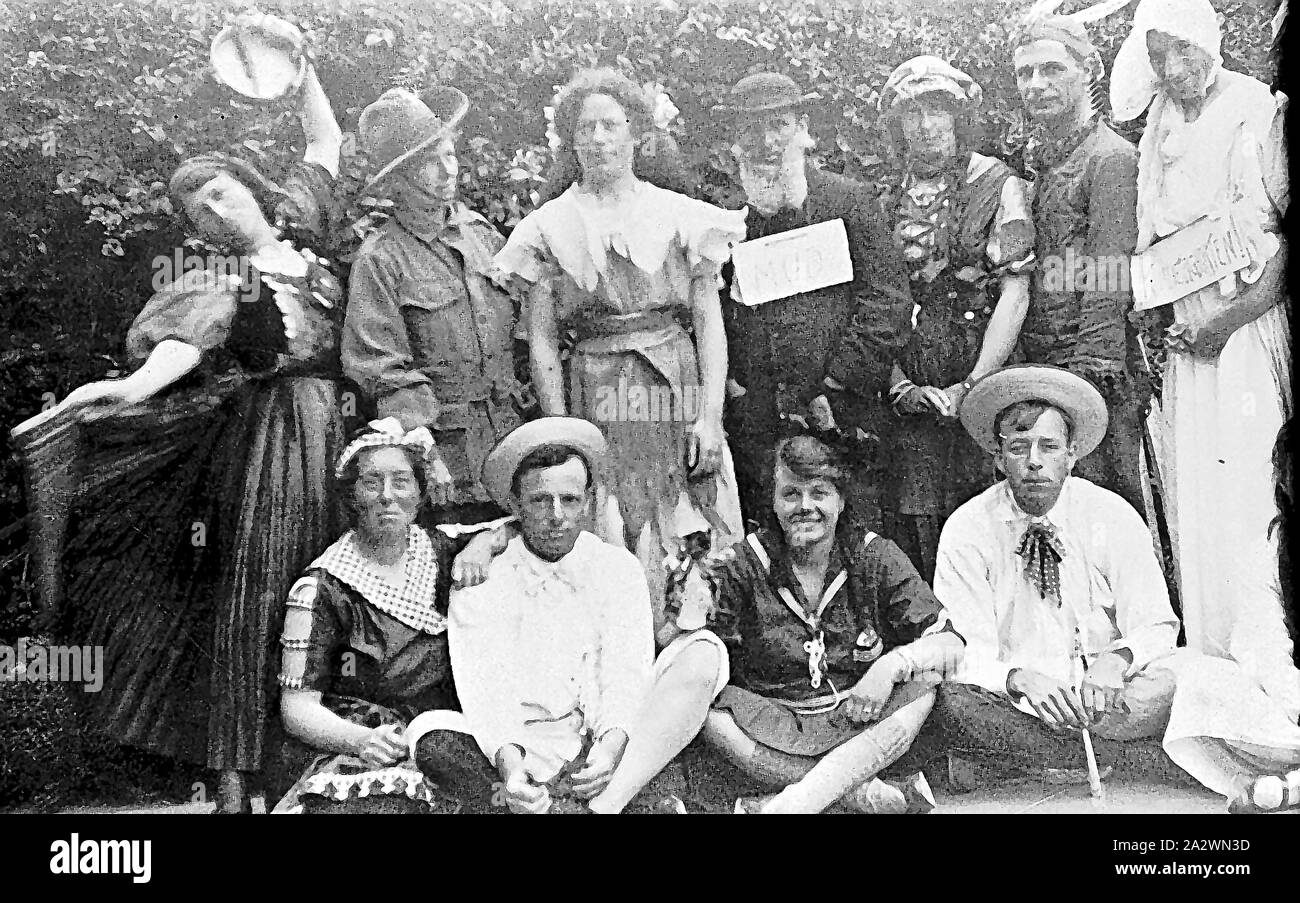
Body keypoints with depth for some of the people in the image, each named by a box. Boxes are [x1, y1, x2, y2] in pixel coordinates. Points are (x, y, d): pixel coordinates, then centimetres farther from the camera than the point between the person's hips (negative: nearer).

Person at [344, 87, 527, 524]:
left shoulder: (479, 230, 10)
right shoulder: (380, 259, -8)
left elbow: (516, 326, 17)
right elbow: (383, 371, -12)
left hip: (510, 429, 5)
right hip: (446, 444, -5)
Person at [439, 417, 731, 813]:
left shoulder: (618, 567, 7)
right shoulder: (480, 581, 2)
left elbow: (627, 670, -6)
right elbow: (483, 688, -10)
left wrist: (611, 744, -27)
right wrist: (508, 762, -31)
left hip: (609, 747, 2)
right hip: (528, 754, -1)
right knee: (429, 735, -28)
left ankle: (602, 803, -29)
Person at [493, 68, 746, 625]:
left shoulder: (680, 216, 8)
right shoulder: (550, 227, 8)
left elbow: (710, 323, 5)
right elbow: (541, 339, 6)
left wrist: (710, 417, -5)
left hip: (679, 392, 1)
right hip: (595, 403, 0)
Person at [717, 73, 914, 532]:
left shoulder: (846, 198, 4)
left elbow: (888, 300, -2)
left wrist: (835, 387, -9)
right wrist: (732, 386, -4)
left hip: (840, 416, -1)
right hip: (753, 427, 2)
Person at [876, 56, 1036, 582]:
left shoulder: (998, 185, 1)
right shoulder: (888, 198, 11)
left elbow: (1014, 294, -6)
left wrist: (969, 388, -13)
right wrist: (898, 384, -6)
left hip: (984, 382, -3)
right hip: (913, 395, 3)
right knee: (910, 531, 3)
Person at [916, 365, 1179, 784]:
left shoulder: (1113, 517, -2)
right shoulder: (966, 530, -5)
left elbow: (1155, 627, -1)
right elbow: (966, 652, -9)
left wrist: (1117, 659, -24)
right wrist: (1018, 678, -31)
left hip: (1104, 696, 1)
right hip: (1009, 700, -1)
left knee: (1168, 686, -30)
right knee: (943, 701, -33)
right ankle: (1099, 754, -16)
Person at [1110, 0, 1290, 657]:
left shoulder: (1258, 112, -5)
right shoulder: (1158, 135, 13)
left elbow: (1288, 236, -10)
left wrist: (1231, 320, -16)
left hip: (1252, 327, -5)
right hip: (1187, 338, 6)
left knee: (1251, 495, -9)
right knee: (1193, 500, 4)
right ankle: (1213, 669, 12)